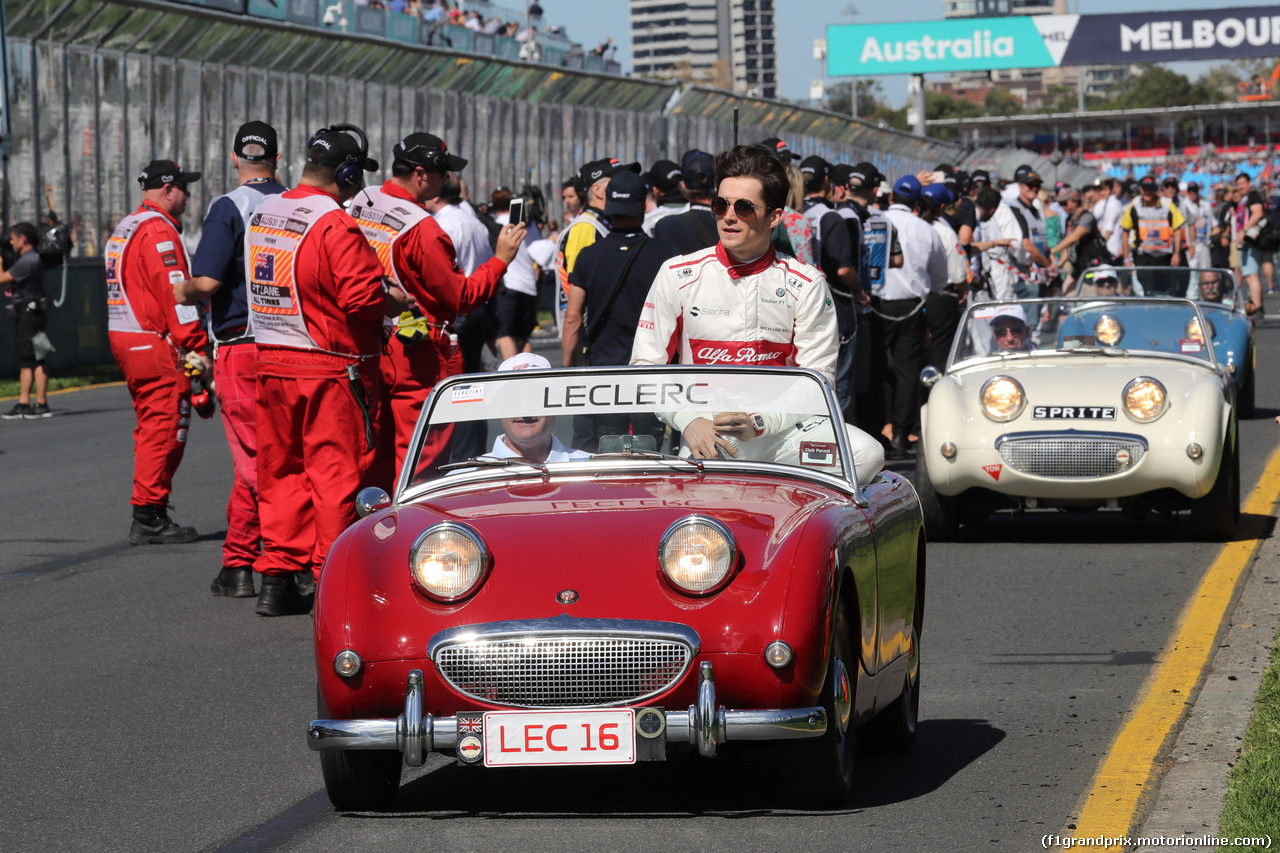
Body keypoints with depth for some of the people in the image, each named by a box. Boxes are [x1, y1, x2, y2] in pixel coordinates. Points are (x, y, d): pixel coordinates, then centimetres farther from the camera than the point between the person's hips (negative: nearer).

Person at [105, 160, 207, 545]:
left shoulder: (125, 229, 20)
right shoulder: (159, 230, -12)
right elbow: (175, 293, -19)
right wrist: (197, 346, -20)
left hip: (124, 338, 10)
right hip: (155, 345, -10)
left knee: (151, 424, 15)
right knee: (165, 426, -8)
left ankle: (150, 514, 18)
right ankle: (149, 519, -9)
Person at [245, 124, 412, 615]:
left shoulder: (261, 216, 9)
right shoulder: (335, 225, -17)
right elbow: (363, 297, -22)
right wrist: (396, 302, -2)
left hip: (270, 365, 7)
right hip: (331, 371, -7)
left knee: (280, 471, 12)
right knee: (337, 473, 0)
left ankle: (277, 577, 13)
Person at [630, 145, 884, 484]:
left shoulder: (806, 284, 3)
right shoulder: (677, 275, 4)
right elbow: (644, 365, 4)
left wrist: (760, 420, -19)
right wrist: (688, 422, -14)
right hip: (705, 437, -1)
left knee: (866, 453, -26)